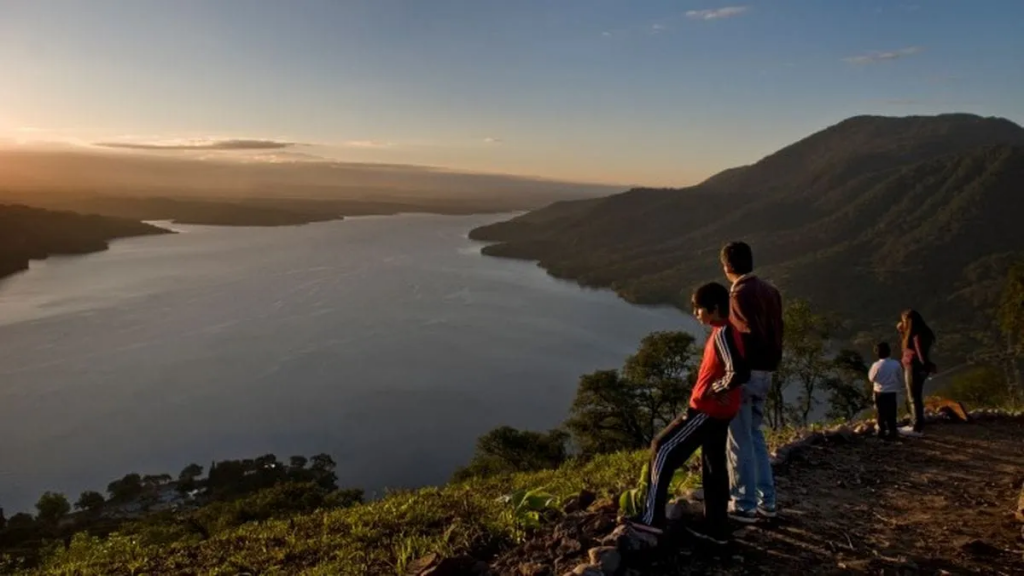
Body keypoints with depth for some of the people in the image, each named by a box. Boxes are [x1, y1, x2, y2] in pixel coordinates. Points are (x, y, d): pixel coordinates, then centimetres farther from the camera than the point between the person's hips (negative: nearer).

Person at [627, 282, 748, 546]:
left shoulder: (722, 334, -20)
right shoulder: (725, 332, 10)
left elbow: (739, 373, -30)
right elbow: (728, 368, 19)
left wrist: (714, 390, -16)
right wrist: (715, 390, 7)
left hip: (707, 410, -10)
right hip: (717, 412, 10)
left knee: (663, 449, -1)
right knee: (713, 467, 16)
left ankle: (652, 517, 4)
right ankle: (716, 528, 25)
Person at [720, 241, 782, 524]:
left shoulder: (739, 294, -15)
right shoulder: (770, 291, 10)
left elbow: (750, 335, -21)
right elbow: (776, 332, 11)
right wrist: (771, 363, 16)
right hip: (766, 371, 8)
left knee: (740, 441, 1)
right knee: (755, 435, 18)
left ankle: (744, 505, 10)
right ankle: (766, 501, 23)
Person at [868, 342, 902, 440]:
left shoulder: (876, 365, -16)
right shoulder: (896, 364, -8)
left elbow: (871, 378, -4)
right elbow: (900, 378, 3)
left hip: (879, 392, -2)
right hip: (892, 392, 2)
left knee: (880, 412, 10)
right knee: (891, 413, 11)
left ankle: (882, 431, 15)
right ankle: (893, 431, 14)